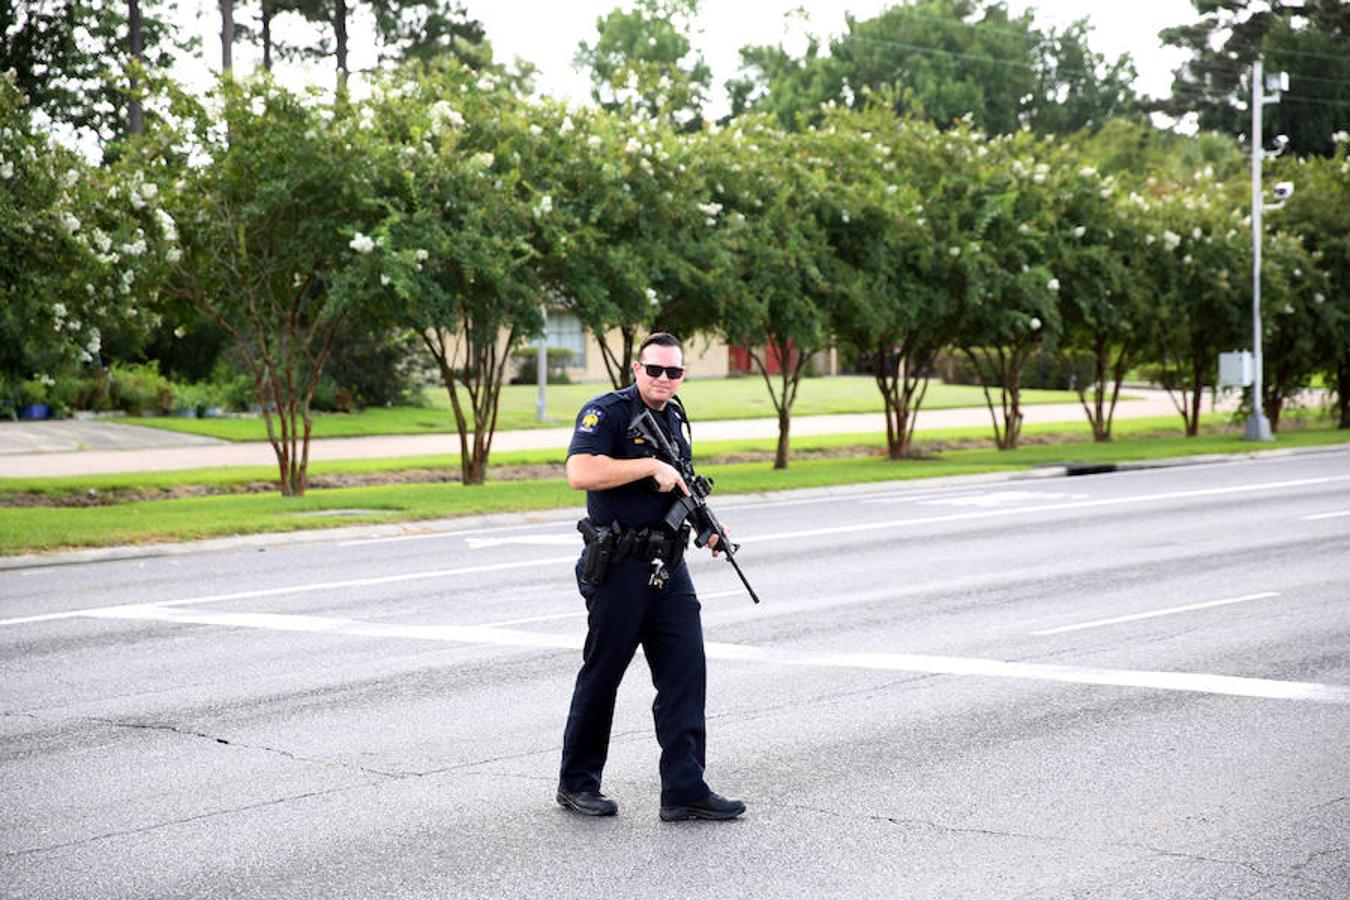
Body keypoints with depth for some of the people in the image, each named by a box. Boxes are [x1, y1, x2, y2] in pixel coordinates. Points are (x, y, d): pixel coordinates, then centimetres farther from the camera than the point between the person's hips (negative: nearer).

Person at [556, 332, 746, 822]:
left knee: (686, 671, 0)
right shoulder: (606, 412, -10)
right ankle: (576, 783, 19)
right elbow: (581, 473, -27)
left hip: (669, 570, 7)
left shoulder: (675, 418, 15)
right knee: (601, 676, 4)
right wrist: (652, 465, -23)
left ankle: (685, 790, 2)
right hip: (617, 570, -7)